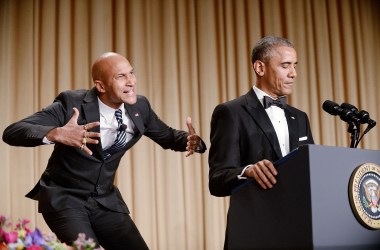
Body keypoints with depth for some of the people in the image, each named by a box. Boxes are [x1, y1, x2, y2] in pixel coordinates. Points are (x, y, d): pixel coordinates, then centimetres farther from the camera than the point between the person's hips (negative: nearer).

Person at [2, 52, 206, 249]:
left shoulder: (140, 107, -6)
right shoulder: (72, 103, -21)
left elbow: (168, 136, 10)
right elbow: (11, 132, -27)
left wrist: (191, 140, -14)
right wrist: (56, 134, -46)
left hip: (106, 200, 5)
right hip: (64, 198, -5)